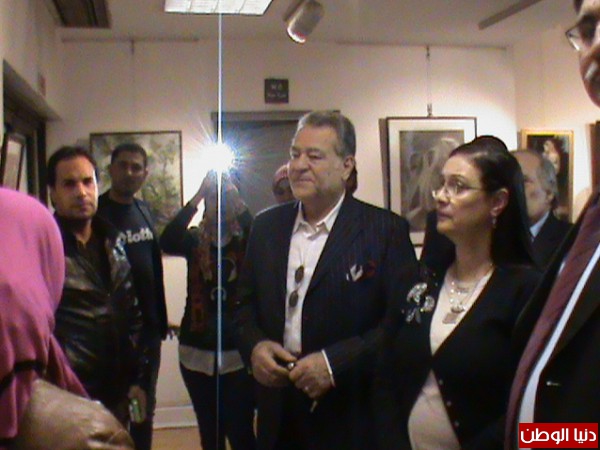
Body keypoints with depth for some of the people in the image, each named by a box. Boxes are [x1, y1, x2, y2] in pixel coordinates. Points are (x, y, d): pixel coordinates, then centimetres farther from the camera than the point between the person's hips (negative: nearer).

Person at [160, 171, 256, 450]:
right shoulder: (195, 240, 4)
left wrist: (237, 201, -28)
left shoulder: (247, 240, -1)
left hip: (238, 351, -2)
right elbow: (167, 243, -18)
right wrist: (196, 197, -24)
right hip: (197, 350, 2)